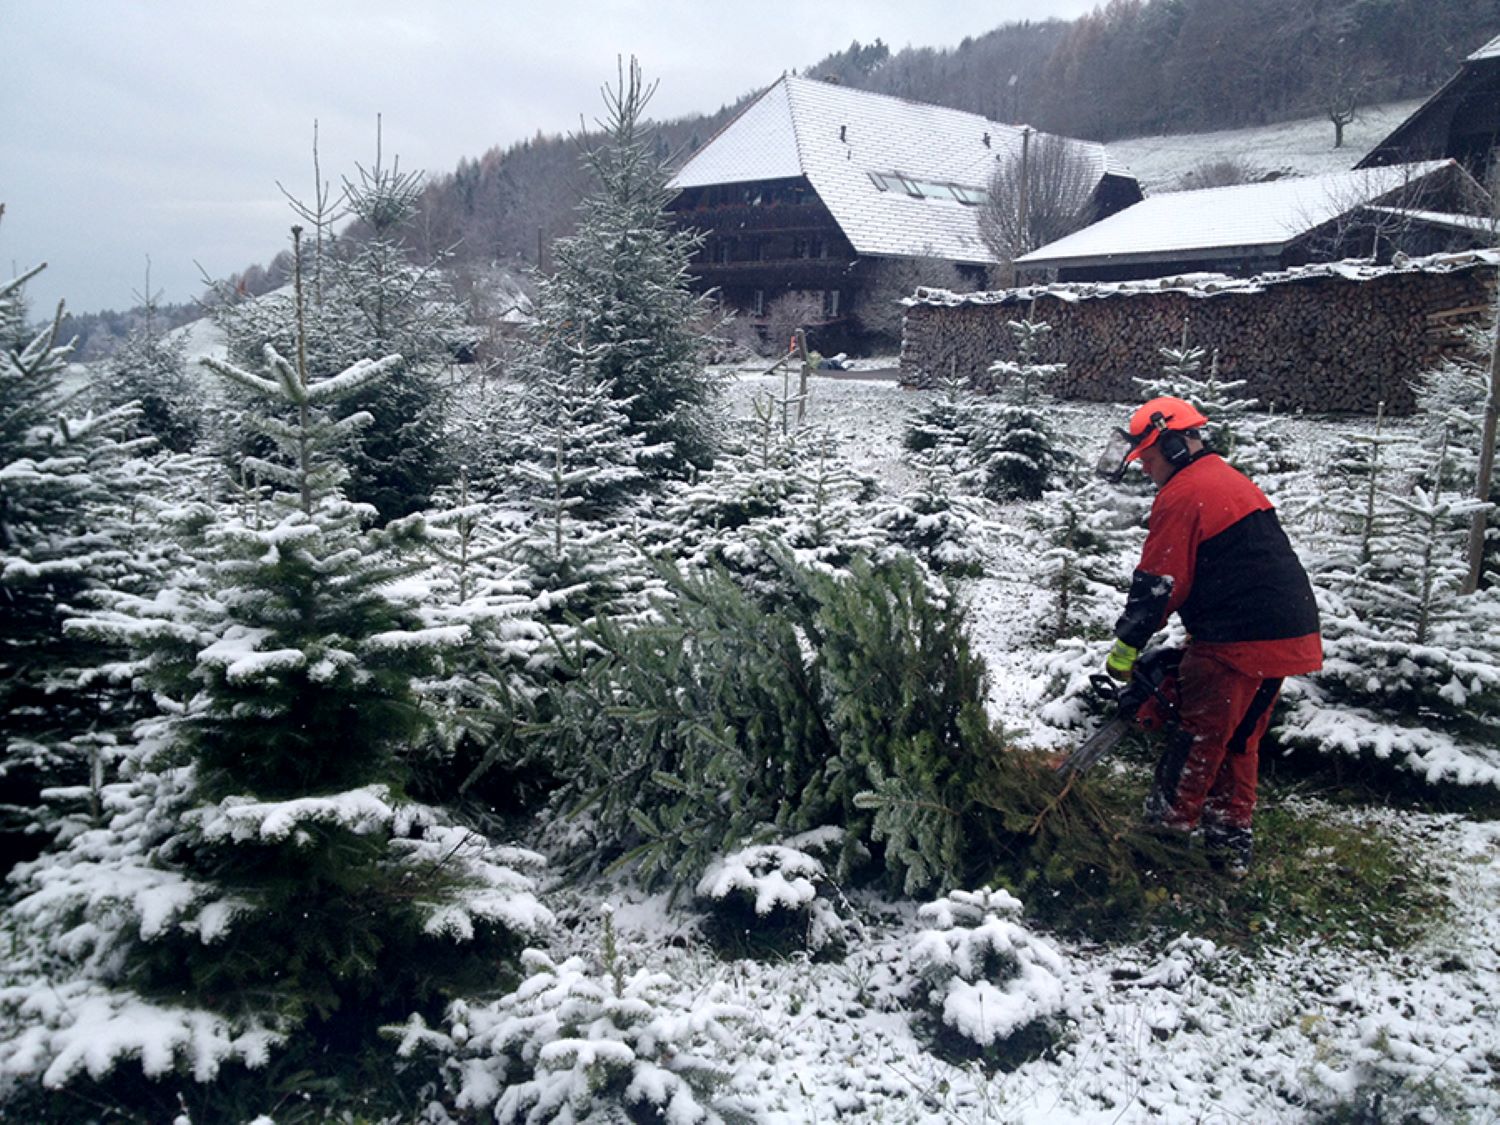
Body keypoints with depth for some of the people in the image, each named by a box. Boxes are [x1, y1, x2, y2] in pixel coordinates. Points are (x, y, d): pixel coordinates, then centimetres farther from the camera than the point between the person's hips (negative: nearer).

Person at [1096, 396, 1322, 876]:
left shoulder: (1181, 495, -11)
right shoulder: (1231, 480, 20)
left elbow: (1159, 584, -12)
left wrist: (1126, 645, -4)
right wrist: (1201, 636, 21)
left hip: (1237, 641, -9)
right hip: (1291, 636, 9)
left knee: (1200, 736, 3)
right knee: (1241, 739, 17)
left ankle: (1168, 823, 12)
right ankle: (1230, 839, 23)